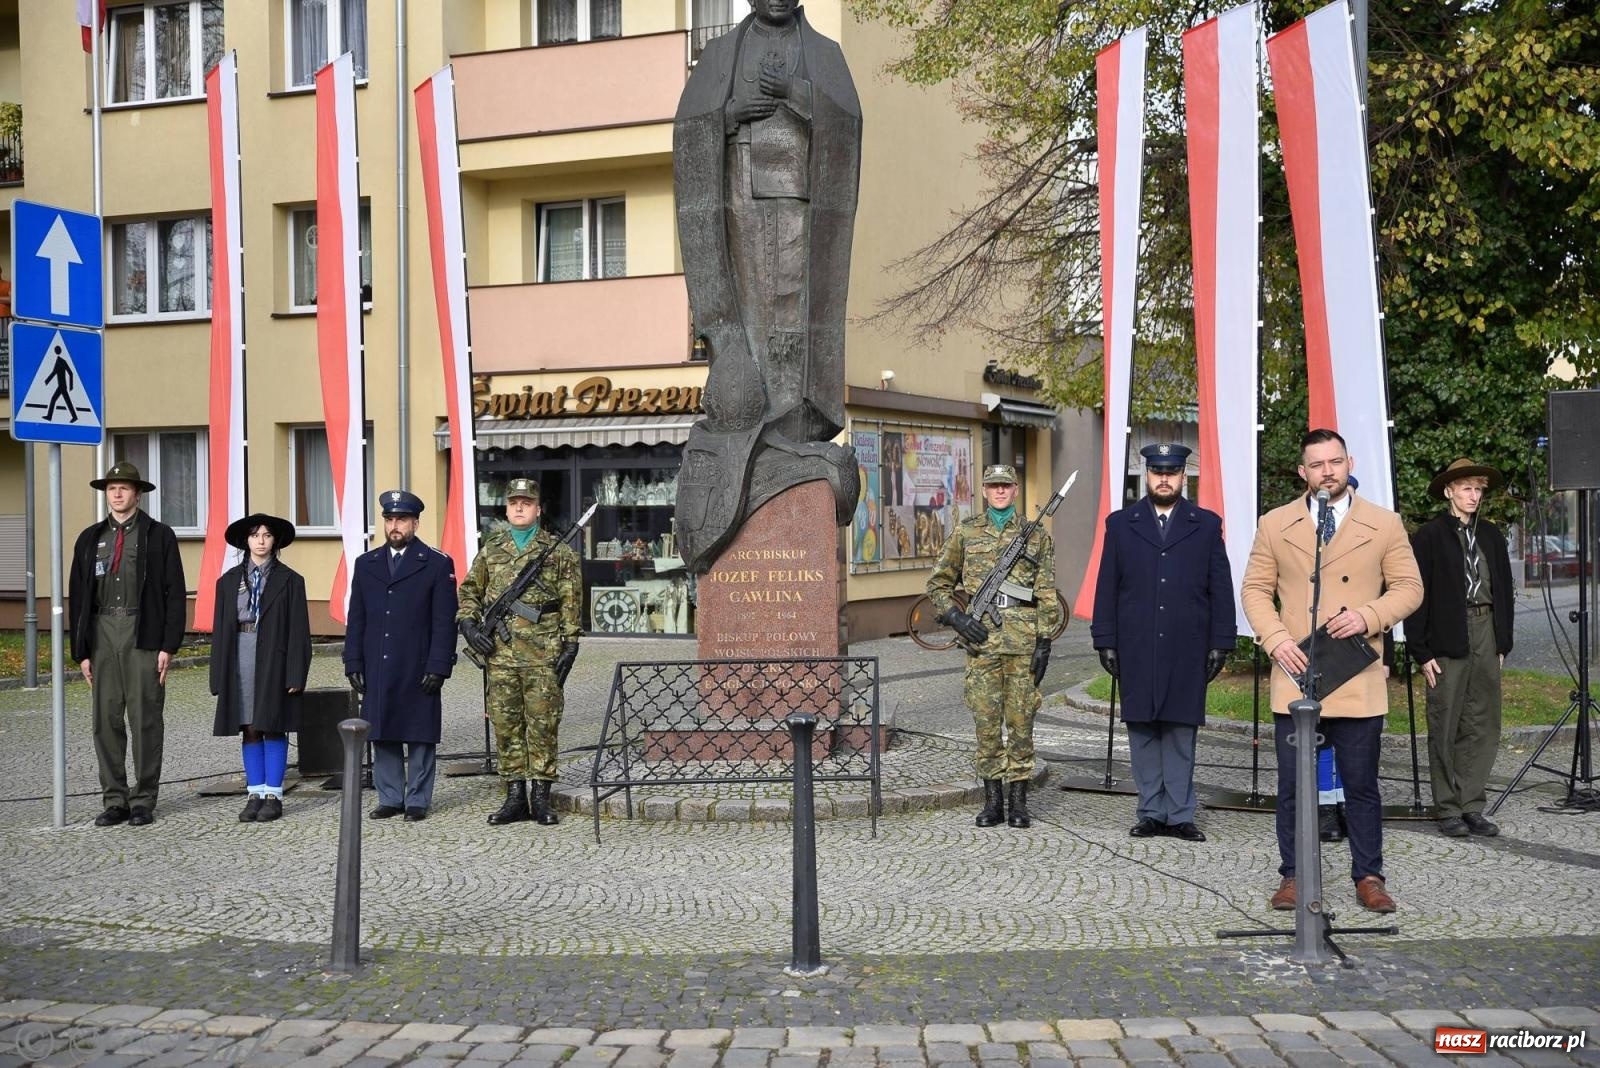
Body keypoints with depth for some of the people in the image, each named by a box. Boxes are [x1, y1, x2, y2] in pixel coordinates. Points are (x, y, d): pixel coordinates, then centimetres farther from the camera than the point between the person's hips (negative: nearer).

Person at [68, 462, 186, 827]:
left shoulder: (159, 536, 4)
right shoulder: (90, 538, 13)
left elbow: (174, 593, 0)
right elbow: (77, 596, 13)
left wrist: (168, 646, -8)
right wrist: (81, 650, 6)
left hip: (143, 636, -3)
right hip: (102, 634, 3)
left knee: (145, 720, -1)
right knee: (106, 720, 5)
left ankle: (143, 801, 7)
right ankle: (114, 800, 13)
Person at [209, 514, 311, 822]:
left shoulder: (289, 581, 0)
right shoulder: (229, 581, 9)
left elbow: (298, 631, -3)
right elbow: (220, 629, 10)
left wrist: (295, 675, -9)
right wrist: (219, 675, 4)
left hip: (273, 663, -3)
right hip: (240, 663, 3)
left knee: (273, 728, 0)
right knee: (249, 730, 6)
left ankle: (273, 796, 6)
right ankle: (255, 795, 13)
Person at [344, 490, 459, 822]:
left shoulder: (437, 564, 0)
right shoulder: (366, 564, 12)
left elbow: (445, 622, -4)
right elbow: (355, 620, 12)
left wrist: (438, 667, -10)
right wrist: (353, 664, 5)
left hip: (419, 671, -4)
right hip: (377, 671, 4)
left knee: (420, 738, 2)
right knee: (382, 738, 8)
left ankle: (417, 801, 11)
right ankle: (389, 798, 18)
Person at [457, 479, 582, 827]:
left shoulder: (558, 551, 3)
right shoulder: (491, 550, 12)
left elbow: (571, 602, 1)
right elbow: (469, 591, 19)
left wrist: (570, 644, -4)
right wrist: (468, 624, 3)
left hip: (543, 653, -3)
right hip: (500, 652, 3)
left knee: (543, 723, -1)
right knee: (505, 723, 5)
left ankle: (541, 798, 5)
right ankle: (515, 797, 12)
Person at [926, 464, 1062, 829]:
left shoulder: (1036, 535, 7)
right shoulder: (965, 532, 8)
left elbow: (1047, 595, 5)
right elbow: (938, 583, 13)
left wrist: (1044, 641, -2)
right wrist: (957, 617, -2)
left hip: (1023, 640, 0)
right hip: (981, 640, 1)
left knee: (1021, 721, 2)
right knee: (986, 721, 2)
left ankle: (1017, 801, 10)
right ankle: (992, 801, 10)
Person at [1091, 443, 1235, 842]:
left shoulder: (1206, 525, 8)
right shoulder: (1120, 524, 9)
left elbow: (1221, 590, 6)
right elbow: (1107, 589, 7)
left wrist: (1220, 645, 0)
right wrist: (1106, 642, 1)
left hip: (1186, 651, -1)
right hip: (1136, 650, 1)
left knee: (1181, 735, 3)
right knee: (1142, 734, 4)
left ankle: (1179, 816, 8)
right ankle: (1151, 813, 12)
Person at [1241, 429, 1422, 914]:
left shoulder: (1384, 524, 5)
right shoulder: (1274, 525, 7)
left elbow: (1409, 587, 5)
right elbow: (1254, 589, 8)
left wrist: (1368, 616, -12)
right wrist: (1276, 640, -8)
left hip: (1357, 680, -1)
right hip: (1294, 675, 1)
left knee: (1361, 784, 5)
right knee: (1292, 785, 4)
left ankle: (1369, 877, 17)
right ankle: (1293, 875, 15)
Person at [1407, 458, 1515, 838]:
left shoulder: (1491, 536, 12)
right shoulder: (1428, 536, -4)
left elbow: (1505, 591, 16)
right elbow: (1415, 596, -6)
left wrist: (1502, 644, 10)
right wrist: (1422, 652, -10)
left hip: (1486, 638, 5)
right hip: (1448, 642, -5)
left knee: (1483, 726, 7)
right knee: (1445, 728, 1)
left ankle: (1472, 806, 14)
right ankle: (1448, 810, 9)